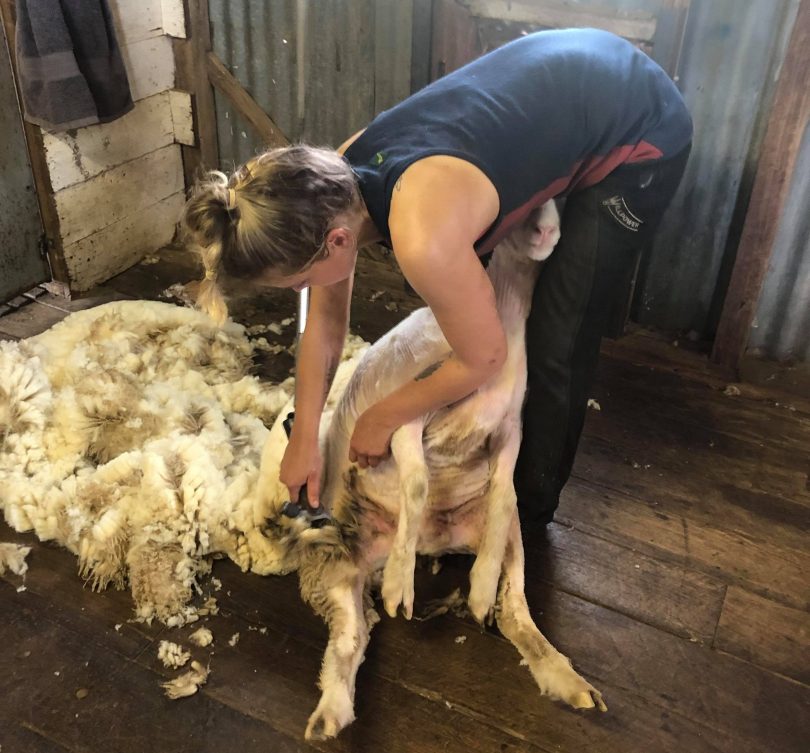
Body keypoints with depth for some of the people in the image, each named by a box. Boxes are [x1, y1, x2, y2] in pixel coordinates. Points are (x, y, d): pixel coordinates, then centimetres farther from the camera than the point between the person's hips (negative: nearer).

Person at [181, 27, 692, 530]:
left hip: (641, 129, -7)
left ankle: (530, 506, 22)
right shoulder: (331, 186, -13)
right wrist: (304, 439, 2)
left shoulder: (423, 240, -38)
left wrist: (383, 418, -6)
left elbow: (483, 359, -20)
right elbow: (326, 321, -1)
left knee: (558, 343, -2)